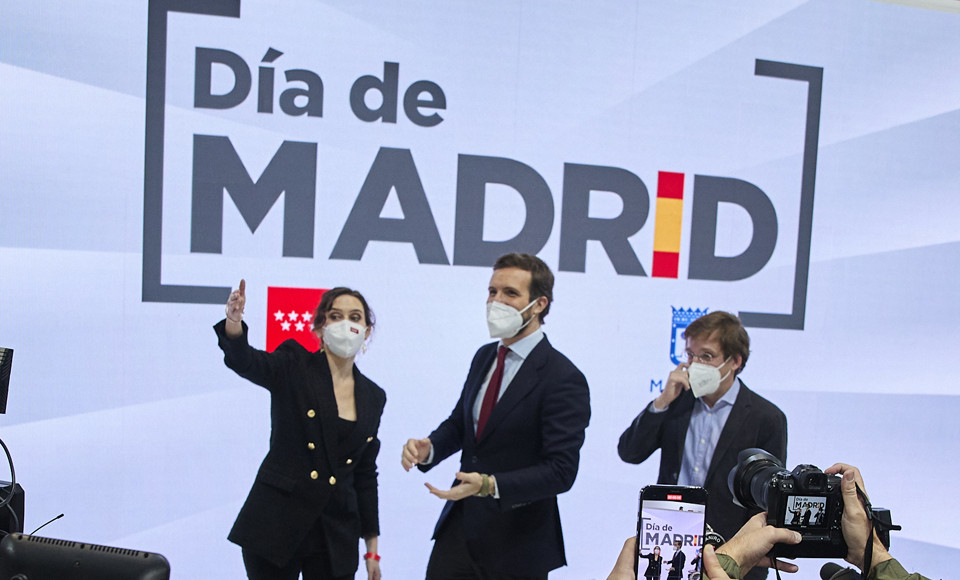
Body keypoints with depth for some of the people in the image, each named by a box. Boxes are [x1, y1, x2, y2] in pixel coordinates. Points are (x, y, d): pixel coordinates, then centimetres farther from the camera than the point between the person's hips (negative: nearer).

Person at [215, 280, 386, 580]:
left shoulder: (373, 397, 7)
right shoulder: (293, 366, -3)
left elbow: (365, 474, 11)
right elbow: (244, 361, -23)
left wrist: (372, 547, 11)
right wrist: (234, 323, -45)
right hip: (276, 525, -3)